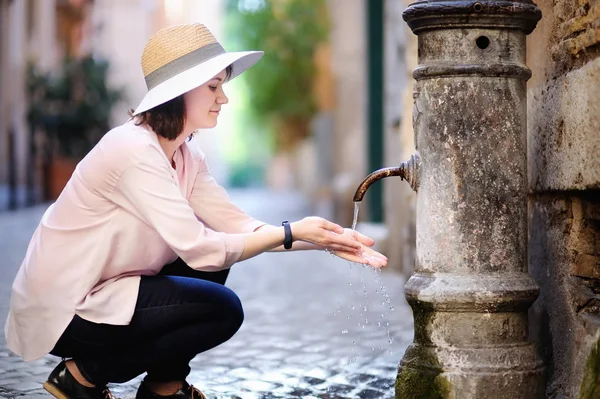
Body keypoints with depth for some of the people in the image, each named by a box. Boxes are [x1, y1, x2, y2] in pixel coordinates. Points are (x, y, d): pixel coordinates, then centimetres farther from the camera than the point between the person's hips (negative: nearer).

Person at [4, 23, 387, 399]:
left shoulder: (184, 154, 4)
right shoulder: (134, 149, -24)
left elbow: (236, 223, -2)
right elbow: (197, 247, -28)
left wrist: (328, 240, -11)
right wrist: (292, 232, -22)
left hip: (101, 292, 9)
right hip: (61, 312, -9)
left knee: (217, 258, 5)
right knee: (223, 310, -14)